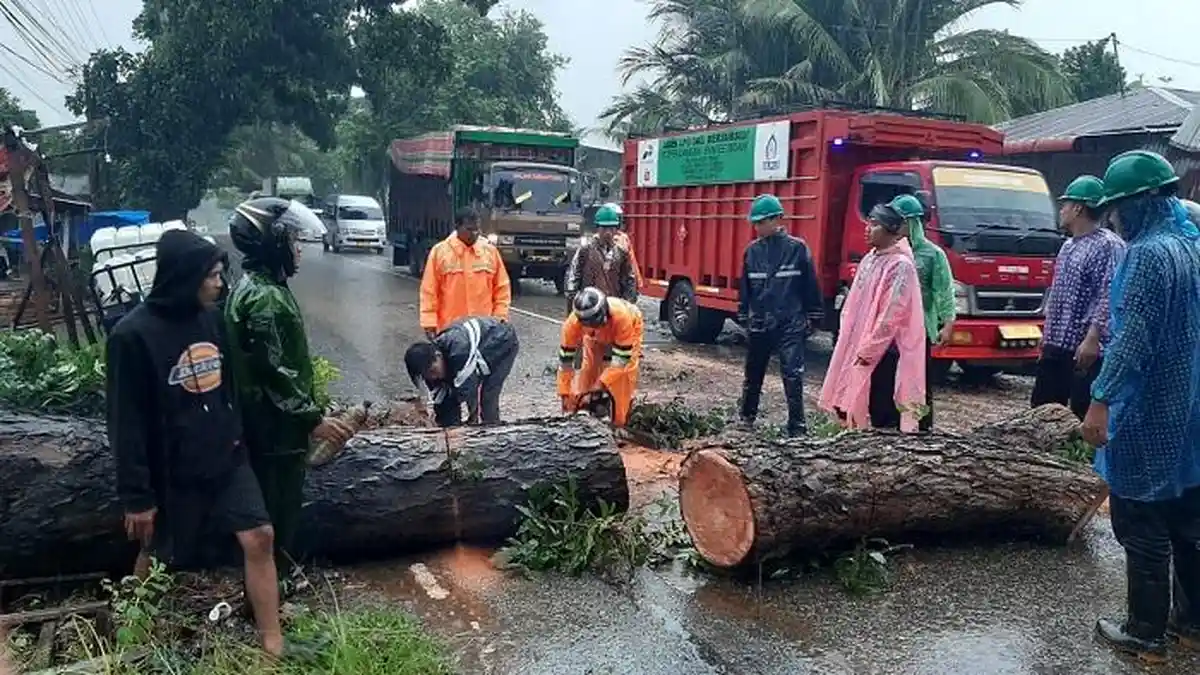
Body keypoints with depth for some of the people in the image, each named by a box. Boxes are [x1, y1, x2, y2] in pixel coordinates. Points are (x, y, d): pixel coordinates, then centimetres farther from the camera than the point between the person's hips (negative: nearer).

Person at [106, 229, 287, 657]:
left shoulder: (211, 317, 0)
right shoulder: (133, 335, -18)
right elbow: (126, 423, -16)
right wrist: (136, 494, -14)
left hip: (227, 459, 5)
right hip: (172, 474, -5)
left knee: (260, 537, -2)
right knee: (157, 560, 14)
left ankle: (273, 646, 8)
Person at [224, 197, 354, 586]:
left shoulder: (257, 286, 12)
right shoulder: (265, 296, -22)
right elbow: (274, 371, -25)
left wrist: (308, 414, 25)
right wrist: (313, 418, -22)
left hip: (271, 423, 10)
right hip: (275, 428, -10)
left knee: (277, 512, 21)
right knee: (276, 517, 2)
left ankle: (278, 577, 34)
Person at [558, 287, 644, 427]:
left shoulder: (621, 316, -47)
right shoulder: (573, 322, -38)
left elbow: (621, 358, -40)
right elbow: (565, 359, -28)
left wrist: (599, 386, -43)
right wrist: (565, 394, -27)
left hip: (630, 329, -3)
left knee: (626, 370, -15)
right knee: (588, 367, -5)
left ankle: (620, 422, -5)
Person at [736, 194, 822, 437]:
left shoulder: (797, 248, -6)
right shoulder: (752, 251, 4)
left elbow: (810, 286, -1)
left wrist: (811, 318, 1)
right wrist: (744, 318, 12)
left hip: (790, 326, -4)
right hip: (759, 324, 4)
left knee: (793, 375, -9)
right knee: (753, 373, 16)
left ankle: (797, 427, -3)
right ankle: (746, 415, 35)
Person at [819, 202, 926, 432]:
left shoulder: (901, 265, -14)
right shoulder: (869, 260, 11)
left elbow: (891, 316, -18)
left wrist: (868, 351, -15)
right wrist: (852, 347, 10)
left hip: (884, 352, -8)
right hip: (860, 349, 8)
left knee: (884, 415, -4)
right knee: (856, 406, 11)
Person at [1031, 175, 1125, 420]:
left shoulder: (1108, 246, -12)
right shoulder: (1068, 246, 17)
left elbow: (1108, 297, -20)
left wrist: (1092, 339, -27)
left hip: (1085, 349, -9)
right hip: (1056, 346, 9)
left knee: (1083, 417, -3)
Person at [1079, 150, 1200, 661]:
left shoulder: (1148, 253, -18)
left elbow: (1131, 338, -26)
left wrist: (1101, 401, -26)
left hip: (1148, 416, -9)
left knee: (1143, 528, 1)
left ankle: (1146, 633, 11)